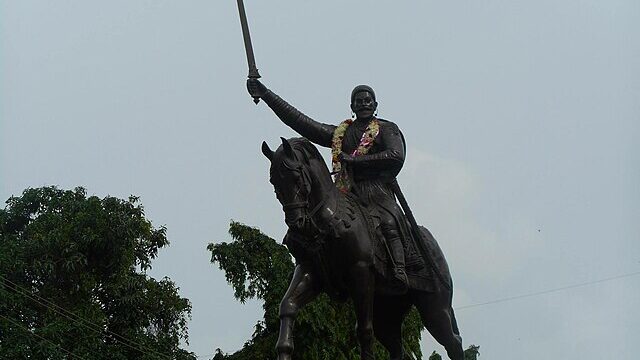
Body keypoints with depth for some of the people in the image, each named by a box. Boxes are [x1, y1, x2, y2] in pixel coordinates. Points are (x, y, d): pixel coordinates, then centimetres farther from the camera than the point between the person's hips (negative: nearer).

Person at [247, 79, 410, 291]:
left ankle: (399, 270, -44)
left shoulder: (387, 129, 13)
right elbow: (300, 122, 23)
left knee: (388, 222, -32)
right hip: (346, 193, 5)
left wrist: (354, 160, -8)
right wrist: (267, 96, 19)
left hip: (377, 190, -5)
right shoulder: (340, 133, 26)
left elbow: (396, 157, -6)